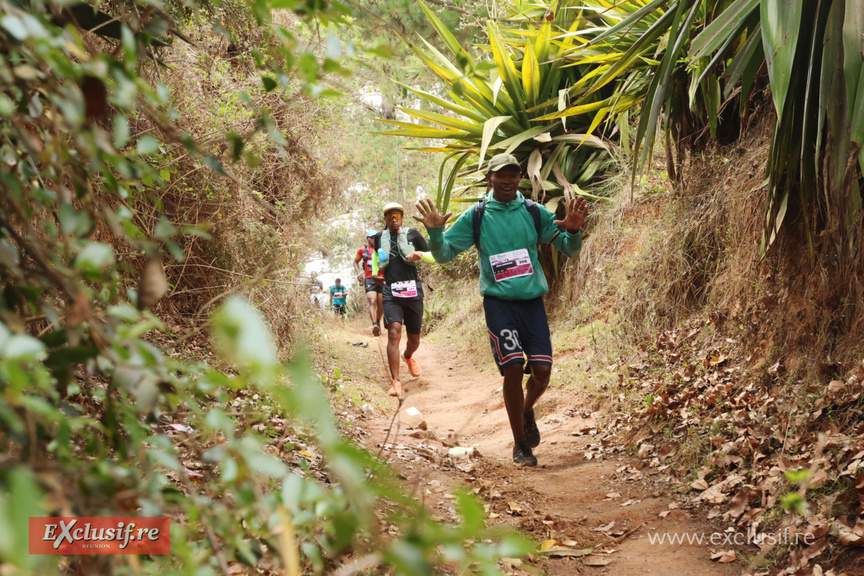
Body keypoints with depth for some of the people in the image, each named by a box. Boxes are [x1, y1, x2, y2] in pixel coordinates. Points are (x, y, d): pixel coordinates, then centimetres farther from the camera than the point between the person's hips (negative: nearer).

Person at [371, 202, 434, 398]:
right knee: (394, 333, -20)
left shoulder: (412, 234, 5)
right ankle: (395, 382, -22)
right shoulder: (379, 238, 11)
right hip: (391, 292, 0)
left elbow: (434, 256, 7)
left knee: (414, 339, 10)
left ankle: (408, 356, 48)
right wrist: (375, 273, 16)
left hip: (412, 291, 0)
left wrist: (420, 254, -14)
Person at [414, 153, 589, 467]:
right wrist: (435, 232, -17)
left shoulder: (534, 212, 4)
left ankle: (527, 412, 33)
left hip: (533, 300, 2)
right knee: (513, 369, -8)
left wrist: (573, 231, -16)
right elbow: (444, 254, 2)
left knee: (542, 370, -3)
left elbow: (570, 250, 5)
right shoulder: (476, 216, 0)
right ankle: (520, 444, 8)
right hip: (499, 302, -2)